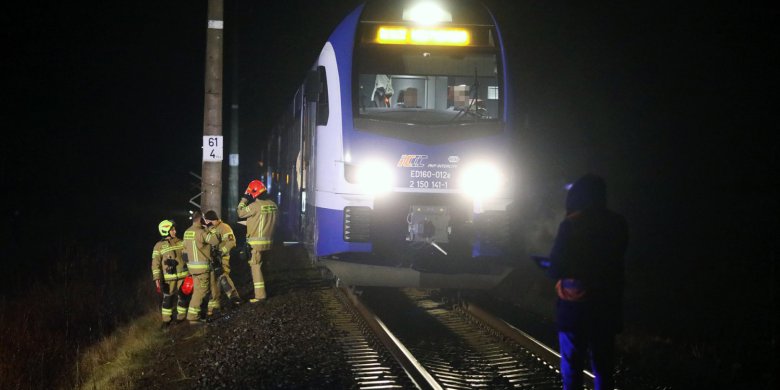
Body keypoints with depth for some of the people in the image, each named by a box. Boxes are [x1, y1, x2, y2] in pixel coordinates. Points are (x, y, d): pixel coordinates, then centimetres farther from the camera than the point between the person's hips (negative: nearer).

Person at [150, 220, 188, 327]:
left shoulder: (180, 243, 7)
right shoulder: (159, 246, -3)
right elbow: (155, 264, -5)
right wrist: (157, 279, -12)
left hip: (182, 276, 3)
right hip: (168, 278, -3)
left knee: (183, 296, 6)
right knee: (167, 298, 2)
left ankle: (181, 317, 21)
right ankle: (166, 320, 14)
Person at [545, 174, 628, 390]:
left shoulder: (571, 224, -14)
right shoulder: (617, 223, 0)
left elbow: (557, 267, -13)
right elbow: (615, 259, 9)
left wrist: (552, 271, 8)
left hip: (575, 301, -4)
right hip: (607, 303, 4)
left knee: (572, 363, 6)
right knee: (603, 362, 12)